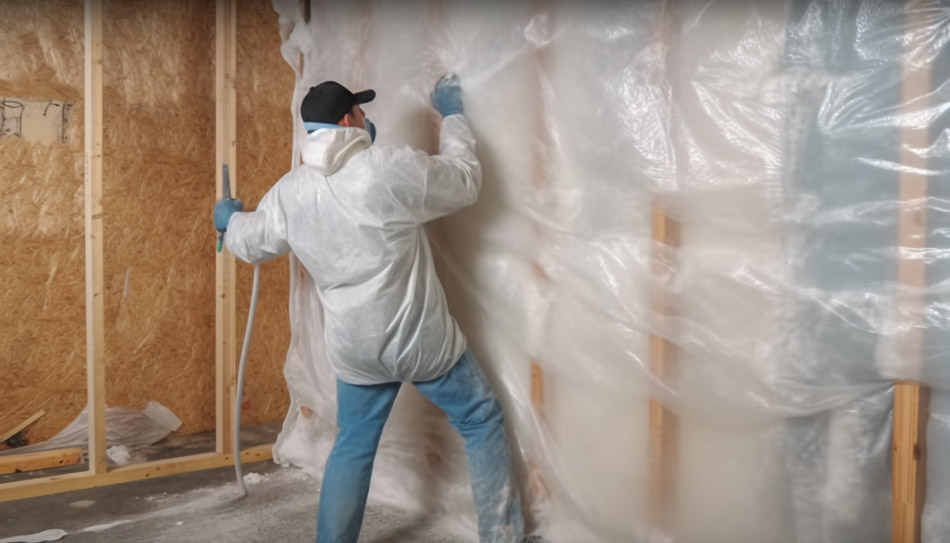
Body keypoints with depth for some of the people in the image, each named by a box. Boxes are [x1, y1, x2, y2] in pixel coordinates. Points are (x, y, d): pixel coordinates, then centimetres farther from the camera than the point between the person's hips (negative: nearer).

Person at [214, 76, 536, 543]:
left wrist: (229, 219, 40)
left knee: (353, 447, 21)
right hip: (423, 339, -4)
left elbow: (250, 242, 16)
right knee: (482, 422, 13)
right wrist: (453, 115, 11)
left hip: (355, 350, 5)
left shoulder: (289, 192, 0)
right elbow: (465, 180, -3)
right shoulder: (392, 167, -16)